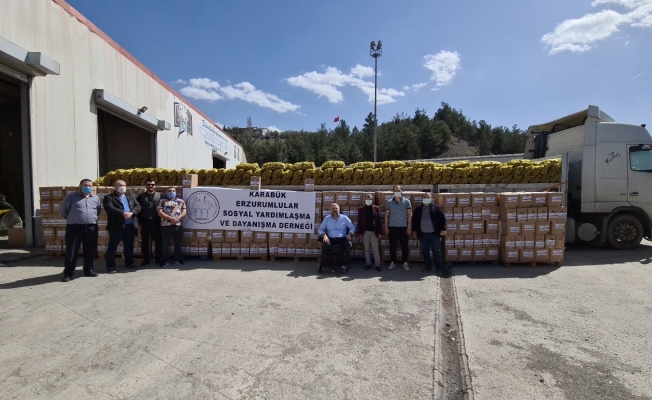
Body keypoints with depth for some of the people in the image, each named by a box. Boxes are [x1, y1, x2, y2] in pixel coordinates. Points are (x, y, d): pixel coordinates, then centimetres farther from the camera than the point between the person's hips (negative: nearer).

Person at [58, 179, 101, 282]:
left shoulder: (96, 198, 11)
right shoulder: (71, 197, 2)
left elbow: (99, 210, 23)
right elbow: (62, 210, 7)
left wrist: (92, 218, 13)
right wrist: (71, 218, 7)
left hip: (91, 228, 3)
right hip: (74, 228, -3)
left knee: (90, 250, 9)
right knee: (71, 251, -1)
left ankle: (88, 270, 21)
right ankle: (68, 273, 7)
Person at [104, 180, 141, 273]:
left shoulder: (131, 197, 16)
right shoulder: (109, 197, 0)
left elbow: (138, 206, 4)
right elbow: (109, 208, -17)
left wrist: (132, 213, -16)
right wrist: (123, 213, -26)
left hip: (131, 226, 5)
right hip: (116, 226, -4)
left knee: (129, 246, 15)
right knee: (112, 246, 0)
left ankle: (129, 262, 28)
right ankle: (110, 266, 6)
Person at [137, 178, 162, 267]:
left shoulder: (160, 195, 3)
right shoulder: (141, 196, 5)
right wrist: (139, 221, -3)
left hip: (156, 221, -1)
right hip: (145, 221, 1)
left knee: (158, 241, 5)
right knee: (144, 242, 7)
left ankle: (158, 259, 17)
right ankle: (146, 259, 18)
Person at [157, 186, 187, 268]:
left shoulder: (181, 201, 14)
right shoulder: (162, 201, 8)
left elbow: (184, 212, 4)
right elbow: (160, 212, -4)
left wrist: (177, 219, -14)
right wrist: (171, 218, -15)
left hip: (178, 225, 1)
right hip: (165, 225, -1)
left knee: (178, 243, 8)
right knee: (165, 244, 2)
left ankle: (178, 259, 21)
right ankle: (165, 261, 11)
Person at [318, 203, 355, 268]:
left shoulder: (344, 218, 7)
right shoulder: (327, 218, 9)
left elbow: (352, 227, 9)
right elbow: (320, 229, 7)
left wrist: (349, 234, -13)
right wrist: (324, 235, -15)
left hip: (342, 239, 0)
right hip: (330, 239, 0)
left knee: (349, 244, -30)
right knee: (324, 244, -31)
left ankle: (346, 263, -16)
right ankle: (323, 264, -17)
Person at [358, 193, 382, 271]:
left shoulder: (376, 208, 2)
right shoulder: (361, 209, 3)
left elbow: (379, 221, 1)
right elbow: (359, 222, 3)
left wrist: (379, 232, -3)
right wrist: (360, 233, -2)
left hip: (374, 232, -1)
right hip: (365, 232, 1)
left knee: (375, 249, 1)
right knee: (366, 249, 8)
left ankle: (378, 265, 6)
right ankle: (368, 264, 18)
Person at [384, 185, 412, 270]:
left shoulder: (406, 201, 1)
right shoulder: (389, 202, 4)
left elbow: (409, 214, 1)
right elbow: (386, 215, 6)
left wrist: (409, 227, -5)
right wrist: (386, 227, 1)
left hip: (403, 227, -1)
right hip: (392, 227, 1)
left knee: (404, 246, 3)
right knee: (392, 246, 6)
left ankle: (405, 263, 13)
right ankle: (392, 262, 15)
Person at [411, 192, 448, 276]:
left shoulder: (436, 207, 0)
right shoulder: (418, 209, 9)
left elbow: (443, 218, -4)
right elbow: (414, 219, 13)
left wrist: (443, 229, -11)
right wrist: (414, 230, 9)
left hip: (434, 234, -3)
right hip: (423, 234, 3)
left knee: (437, 252, 0)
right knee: (424, 251, 9)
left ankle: (439, 268, 7)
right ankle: (428, 266, 22)